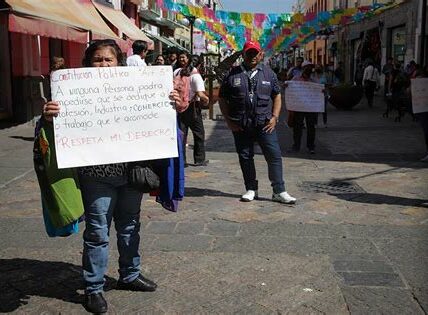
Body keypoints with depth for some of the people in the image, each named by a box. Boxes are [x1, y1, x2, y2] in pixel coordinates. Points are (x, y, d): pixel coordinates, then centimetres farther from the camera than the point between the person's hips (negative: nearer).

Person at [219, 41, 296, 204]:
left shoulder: (268, 73, 10)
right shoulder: (233, 74, 4)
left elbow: (277, 96, 13)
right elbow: (222, 98, 6)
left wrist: (274, 117, 0)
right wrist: (228, 120, -1)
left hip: (264, 124, 0)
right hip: (240, 126, 0)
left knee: (274, 156, -4)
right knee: (245, 157, 8)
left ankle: (279, 192, 3)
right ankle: (251, 189, 22)